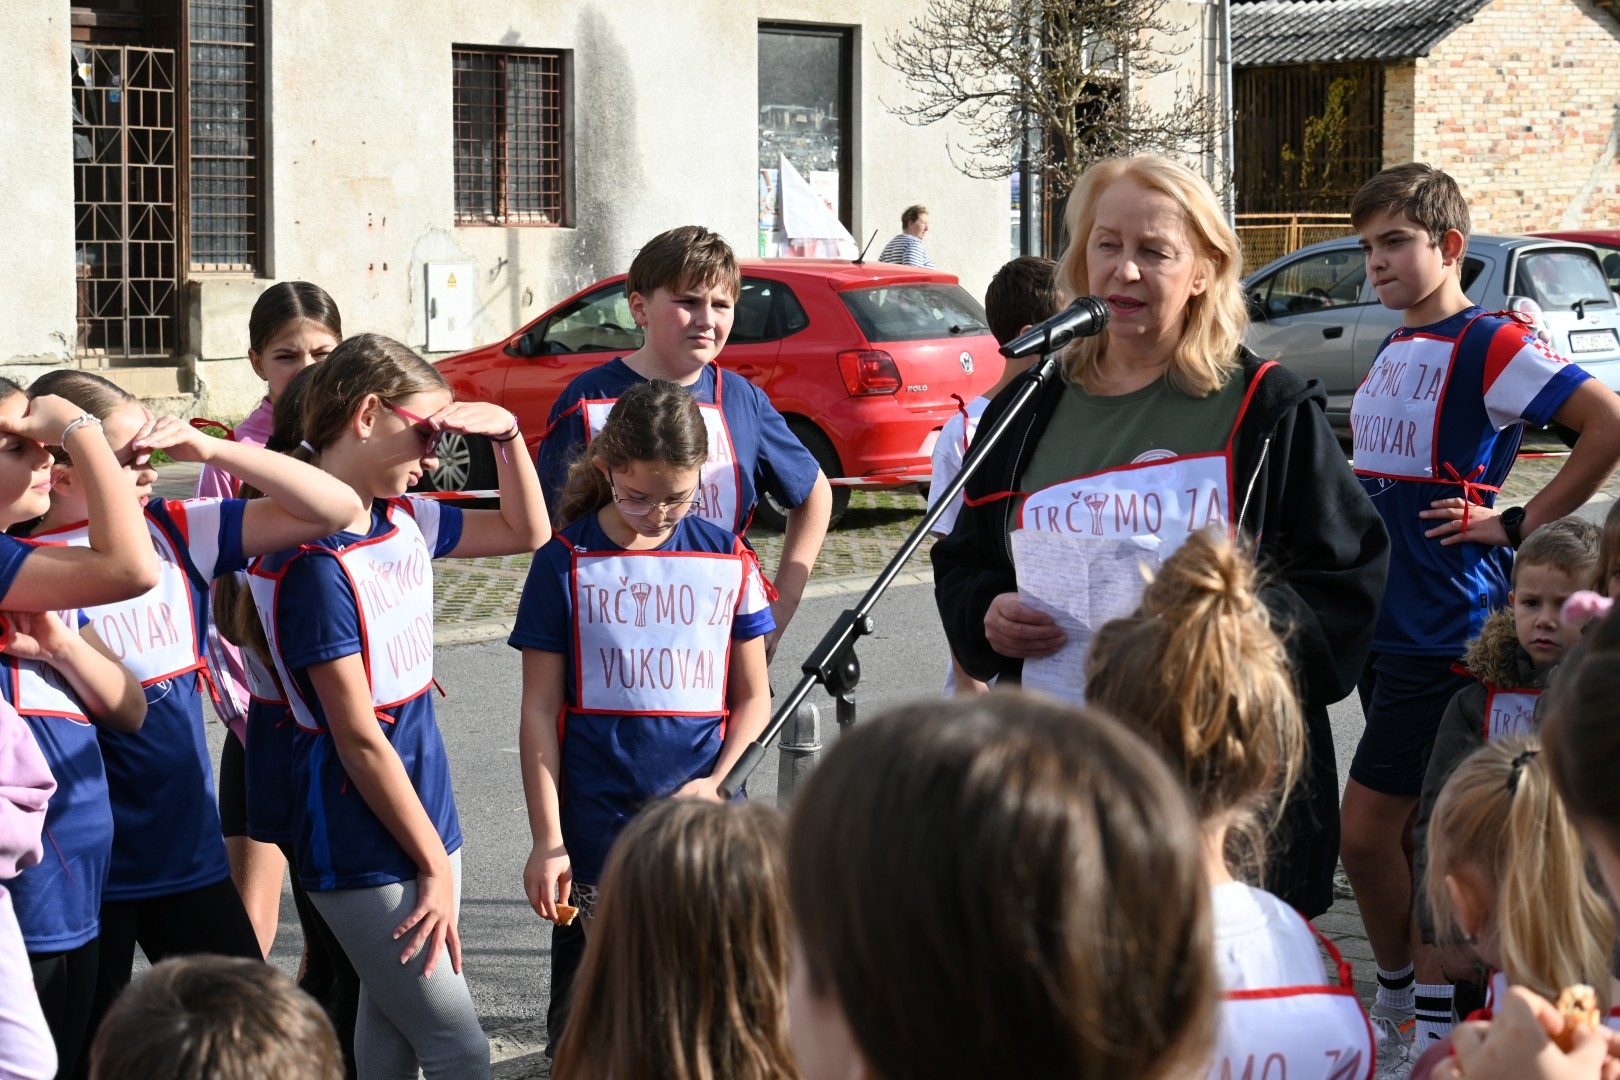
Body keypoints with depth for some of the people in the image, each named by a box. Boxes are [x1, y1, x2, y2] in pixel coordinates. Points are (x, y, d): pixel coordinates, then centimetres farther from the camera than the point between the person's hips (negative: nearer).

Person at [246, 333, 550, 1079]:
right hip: (363, 851, -8)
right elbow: (359, 739, -17)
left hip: (425, 818, 8)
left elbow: (526, 532, 22)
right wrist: (435, 867, -12)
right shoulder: (314, 562, -19)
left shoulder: (403, 521, 6)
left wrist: (507, 434, 5)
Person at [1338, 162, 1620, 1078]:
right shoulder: (1396, 351, 13)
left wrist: (1520, 525, -15)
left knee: (1367, 828, -7)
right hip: (1387, 620, 8)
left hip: (1448, 622, -8)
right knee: (1410, 826, 13)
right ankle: (1422, 1005, 21)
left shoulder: (1490, 343, -12)